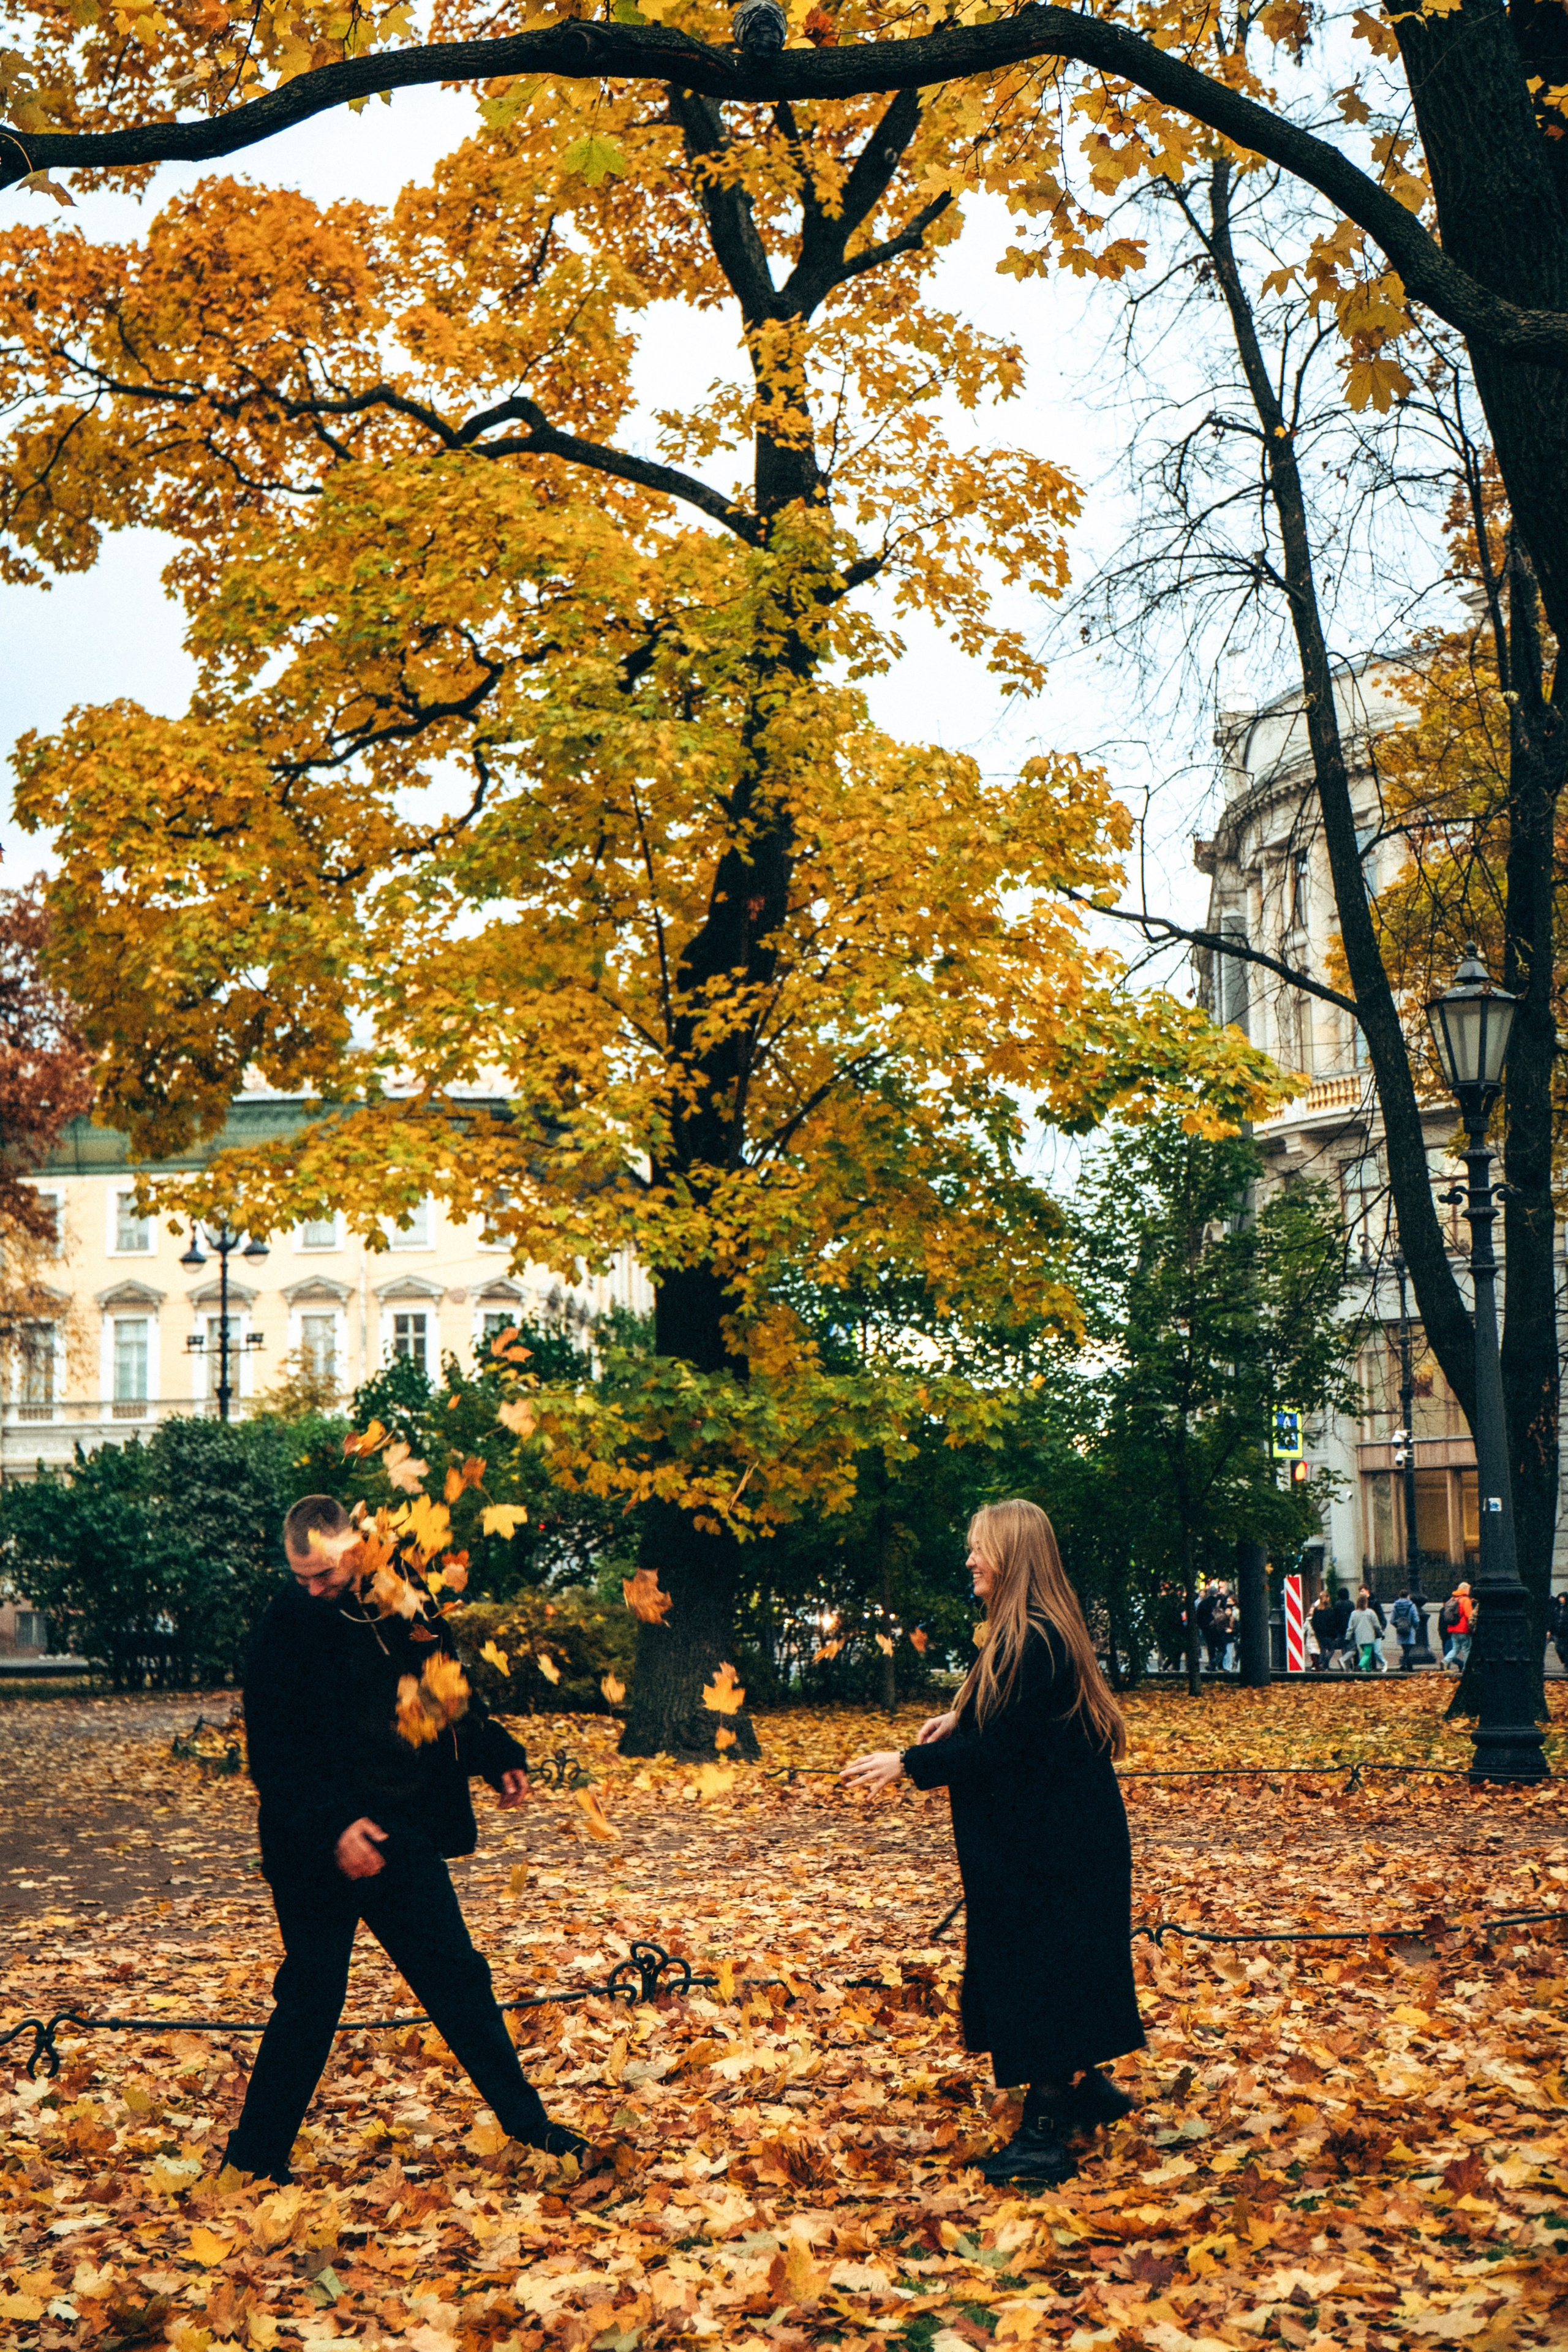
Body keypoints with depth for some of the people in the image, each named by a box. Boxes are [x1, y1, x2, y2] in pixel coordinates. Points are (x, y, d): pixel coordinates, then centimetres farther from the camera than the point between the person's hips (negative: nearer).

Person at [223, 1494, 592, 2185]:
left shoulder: (405, 1599, 2)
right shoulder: (287, 1624, -13)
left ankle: (525, 2119, 22)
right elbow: (274, 1756, -15)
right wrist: (331, 1825, -24)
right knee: (311, 1998, 2)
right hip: (321, 1849, -5)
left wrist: (498, 1758, 10)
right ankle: (255, 2152, 16)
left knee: (456, 1974, 12)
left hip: (406, 1834, 5)